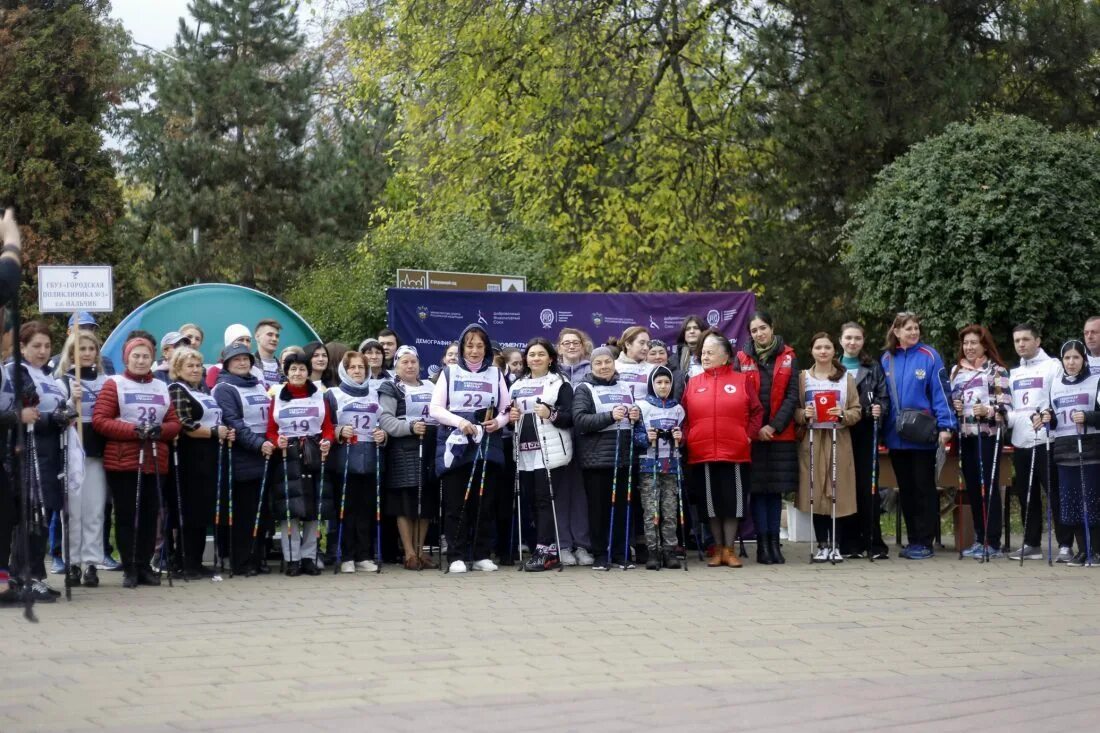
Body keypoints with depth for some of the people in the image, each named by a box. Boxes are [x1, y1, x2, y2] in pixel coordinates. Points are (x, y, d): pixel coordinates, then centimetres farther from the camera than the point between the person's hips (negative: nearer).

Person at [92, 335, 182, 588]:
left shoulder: (161, 388, 15)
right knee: (127, 515, -3)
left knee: (150, 516, 4)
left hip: (155, 462, 4)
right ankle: (130, 568, 2)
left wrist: (161, 430, -10)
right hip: (123, 463, -4)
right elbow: (99, 420, -8)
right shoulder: (114, 384, 1)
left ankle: (145, 566, 11)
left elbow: (174, 423, 14)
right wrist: (133, 430, -18)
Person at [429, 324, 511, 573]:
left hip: (487, 446, 2)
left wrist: (499, 422, -11)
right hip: (455, 446, -2)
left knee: (484, 502, 3)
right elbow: (435, 408, 0)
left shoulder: (495, 374, 12)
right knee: (456, 504, -3)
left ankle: (482, 555, 10)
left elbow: (506, 410, 11)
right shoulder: (449, 373, 6)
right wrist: (460, 421, -15)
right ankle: (456, 557, 1)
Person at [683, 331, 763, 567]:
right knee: (711, 503, 7)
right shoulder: (693, 383, 9)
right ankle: (718, 549, 17)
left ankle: (729, 549, 11)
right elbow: (684, 416, 9)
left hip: (735, 453, -2)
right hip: (702, 454, 2)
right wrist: (686, 437, -3)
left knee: (733, 501, 2)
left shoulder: (742, 380, 4)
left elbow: (756, 411, 5)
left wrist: (749, 434, -4)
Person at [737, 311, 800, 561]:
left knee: (776, 489, 3)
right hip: (751, 435, -1)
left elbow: (792, 395, 0)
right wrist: (755, 429, -9)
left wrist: (774, 426, -9)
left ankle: (774, 542, 7)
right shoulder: (742, 358, 4)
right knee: (758, 489, -2)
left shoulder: (788, 357, 6)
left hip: (780, 435, 1)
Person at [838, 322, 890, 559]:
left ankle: (873, 543, 1)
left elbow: (884, 398, 5)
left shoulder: (873, 368, 10)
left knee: (868, 487, -2)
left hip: (865, 433, 0)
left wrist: (879, 410, -15)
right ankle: (849, 543, 6)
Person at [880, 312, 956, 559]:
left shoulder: (929, 356, -5)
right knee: (906, 490, 10)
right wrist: (879, 419, 2)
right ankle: (913, 539, 18)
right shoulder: (887, 359, 7)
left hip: (922, 435, -4)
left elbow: (940, 392, -9)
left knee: (924, 488, 2)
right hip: (896, 437, 4)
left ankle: (924, 542, 6)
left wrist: (945, 426, -15)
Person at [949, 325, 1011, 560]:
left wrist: (988, 411, -23)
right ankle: (979, 539, 15)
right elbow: (949, 398, 25)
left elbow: (1005, 403, -6)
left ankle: (992, 543, -3)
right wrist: (953, 406, 4)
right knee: (972, 487, 8)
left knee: (988, 486, -6)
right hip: (965, 435, 6)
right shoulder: (956, 370, 17)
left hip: (987, 434, -6)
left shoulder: (996, 369, 0)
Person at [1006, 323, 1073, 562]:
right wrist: (1006, 416, 1)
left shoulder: (1052, 366, 1)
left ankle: (1065, 545, -8)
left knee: (1056, 494, -8)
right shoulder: (1014, 373, 20)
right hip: (1020, 442, 6)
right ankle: (1031, 544, 15)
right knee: (1027, 497, 8)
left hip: (1046, 440, -6)